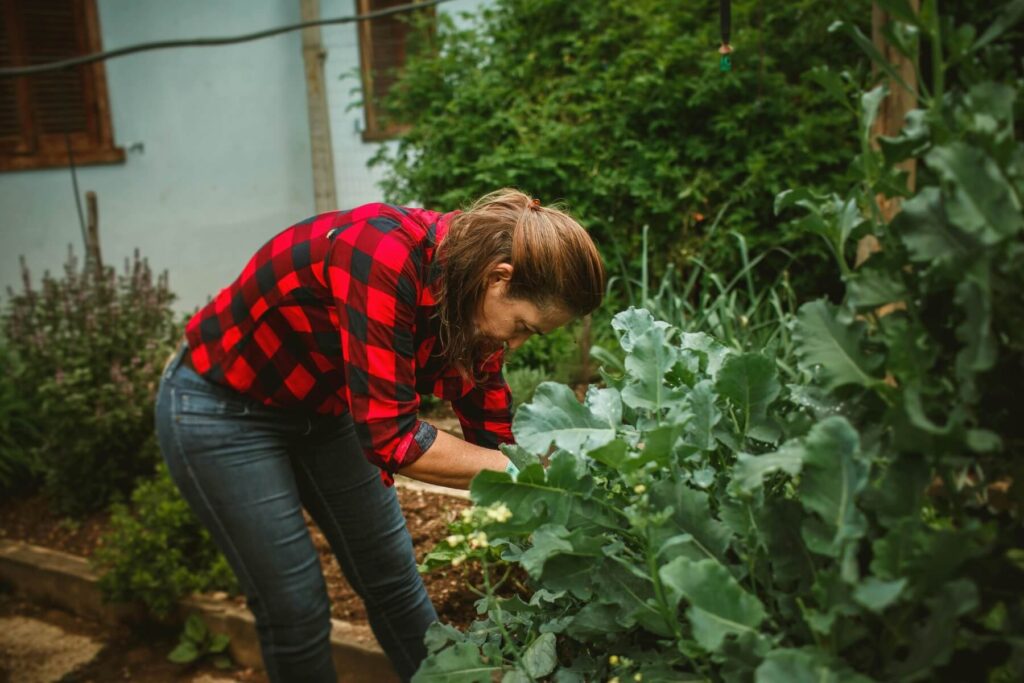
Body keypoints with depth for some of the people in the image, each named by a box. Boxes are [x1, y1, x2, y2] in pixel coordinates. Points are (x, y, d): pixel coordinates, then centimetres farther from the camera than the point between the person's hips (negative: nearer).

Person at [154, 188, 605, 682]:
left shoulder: (469, 295, -11)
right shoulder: (385, 256, -35)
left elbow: (489, 433, -3)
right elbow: (391, 438, -35)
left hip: (323, 408, 7)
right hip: (220, 411, -6)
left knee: (393, 577, 12)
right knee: (298, 607, 1)